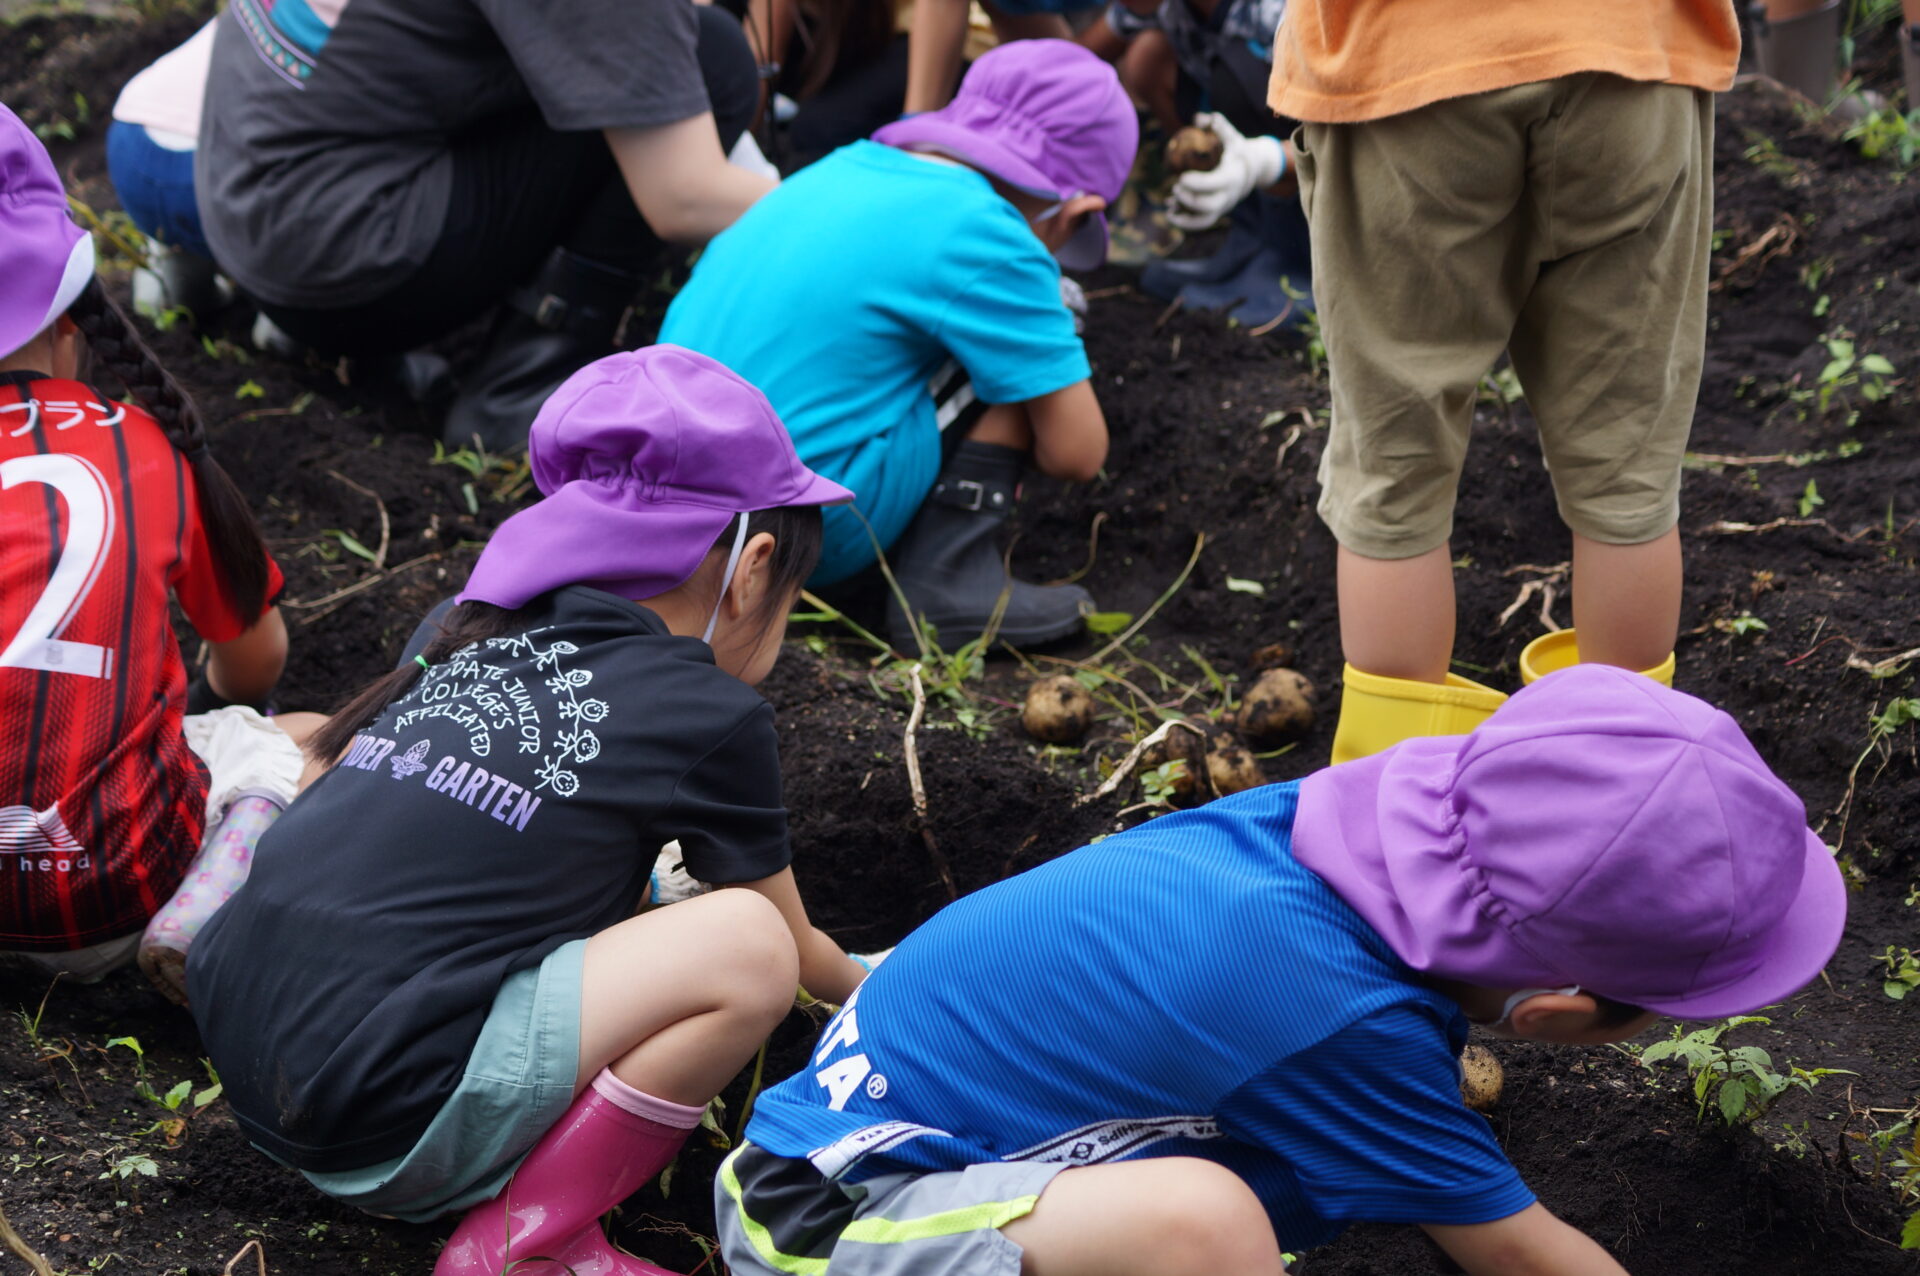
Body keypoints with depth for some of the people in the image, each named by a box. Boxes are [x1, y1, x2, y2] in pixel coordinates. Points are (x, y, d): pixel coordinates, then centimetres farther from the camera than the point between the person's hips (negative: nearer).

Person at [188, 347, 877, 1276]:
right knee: (746, 948, -9)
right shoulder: (710, 715, -1)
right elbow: (794, 948, 16)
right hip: (375, 1126, -8)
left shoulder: (463, 629, 16)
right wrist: (864, 984, 40)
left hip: (235, 1039, 8)